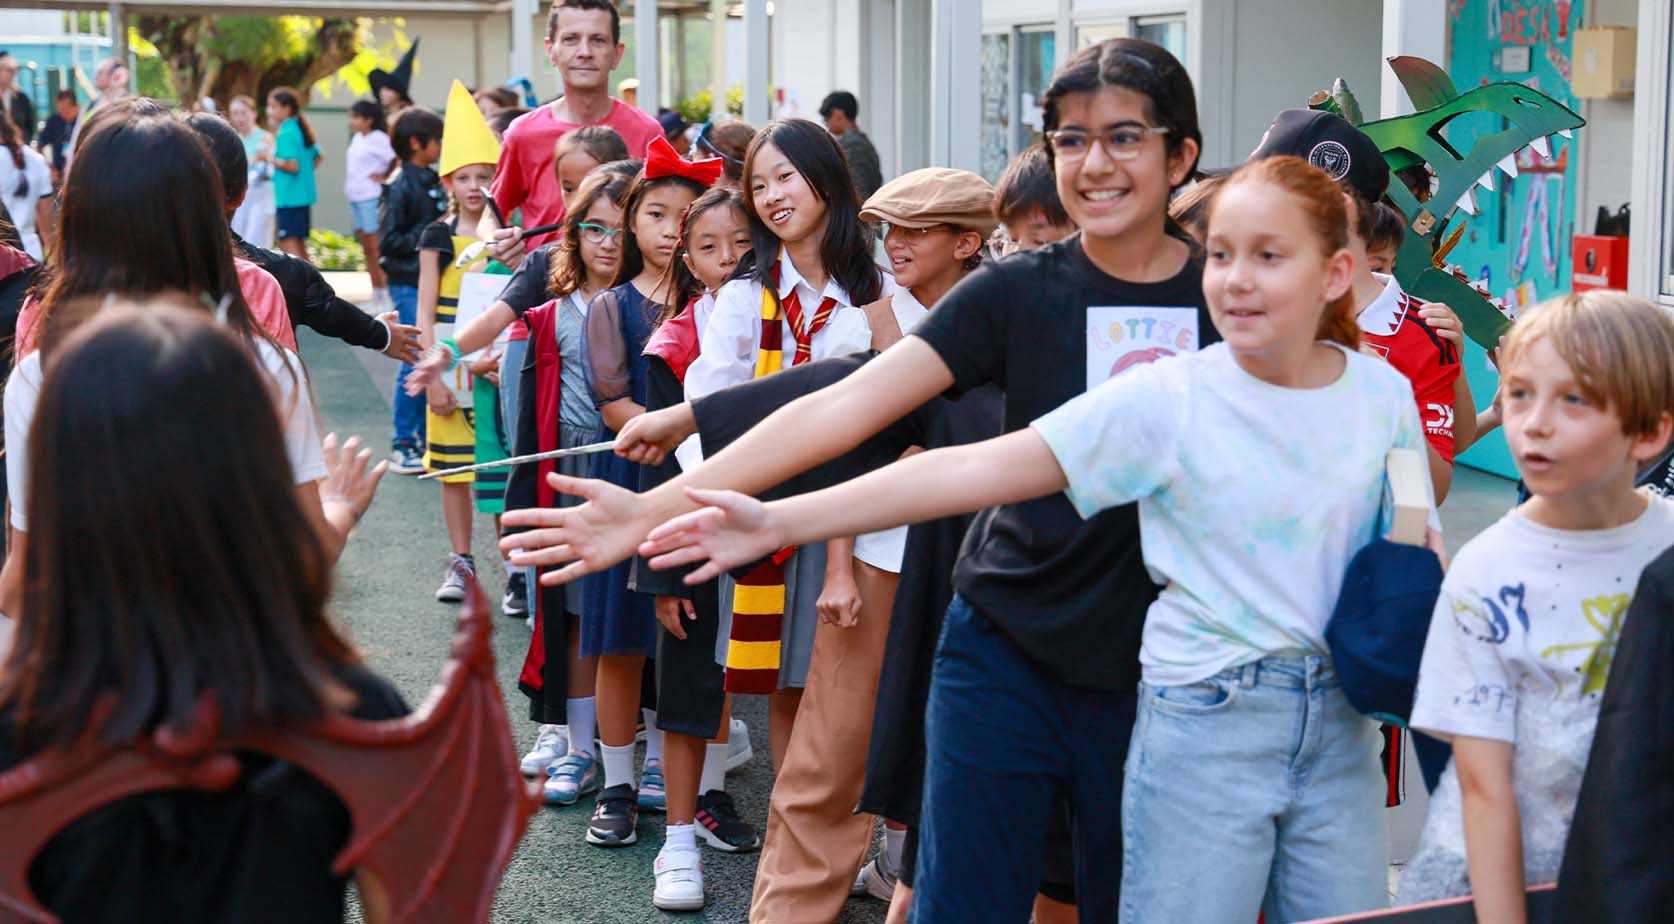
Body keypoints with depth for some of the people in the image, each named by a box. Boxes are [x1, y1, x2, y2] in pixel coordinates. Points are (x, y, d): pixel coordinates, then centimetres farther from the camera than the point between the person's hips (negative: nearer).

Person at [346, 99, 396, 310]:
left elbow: (398, 158, -20)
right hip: (355, 197, 9)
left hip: (371, 198, -9)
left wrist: (385, 177, -11)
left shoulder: (378, 139, -12)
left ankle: (384, 297, -2)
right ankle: (376, 296, 16)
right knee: (367, 249, 11)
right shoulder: (357, 138, 13)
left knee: (374, 248, -7)